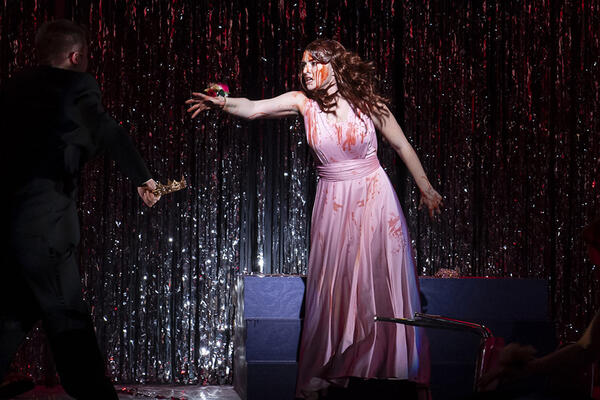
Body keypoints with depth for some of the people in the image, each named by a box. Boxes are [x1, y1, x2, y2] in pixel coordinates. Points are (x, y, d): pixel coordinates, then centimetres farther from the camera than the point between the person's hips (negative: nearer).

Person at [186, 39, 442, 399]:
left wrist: (426, 188, 9)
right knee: (332, 287, 3)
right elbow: (253, 109, -16)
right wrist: (222, 103, -35)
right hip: (334, 203, 2)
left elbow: (401, 145, 4)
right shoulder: (303, 103, -3)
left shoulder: (367, 104, -7)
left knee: (381, 283, 0)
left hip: (374, 197, -2)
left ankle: (393, 366, 14)